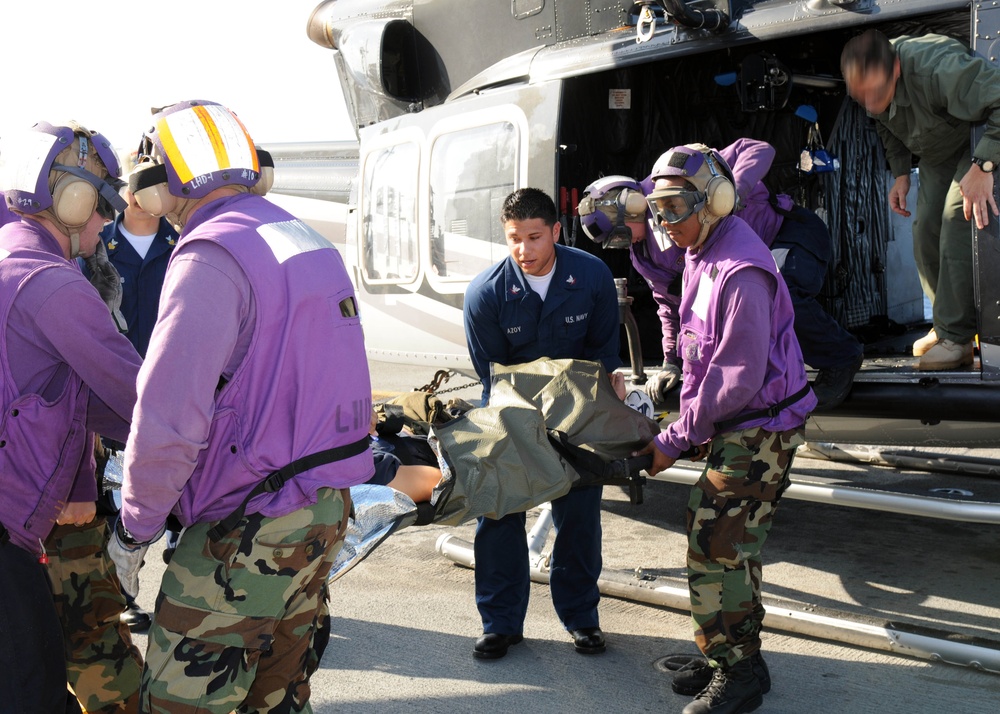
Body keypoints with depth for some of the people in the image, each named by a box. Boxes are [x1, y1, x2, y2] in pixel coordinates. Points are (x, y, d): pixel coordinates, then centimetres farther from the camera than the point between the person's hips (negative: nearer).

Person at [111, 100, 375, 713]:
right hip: (326, 509, 9)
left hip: (247, 532, -9)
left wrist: (134, 528, -9)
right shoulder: (314, 246, 11)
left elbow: (169, 419, -23)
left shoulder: (211, 259, -17)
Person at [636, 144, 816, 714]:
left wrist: (675, 441, -18)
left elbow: (738, 377, -24)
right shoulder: (703, 255, 9)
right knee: (727, 546, 15)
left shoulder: (740, 272, -23)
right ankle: (736, 657, 28)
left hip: (759, 431, -10)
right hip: (735, 427, 10)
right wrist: (694, 425, 12)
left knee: (715, 549, -7)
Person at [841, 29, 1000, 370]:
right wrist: (901, 173, -1)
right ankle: (946, 326, 11)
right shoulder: (869, 82, -16)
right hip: (936, 155, 7)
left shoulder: (936, 68, -42)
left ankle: (956, 338, -17)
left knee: (957, 224, -21)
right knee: (925, 232, -1)